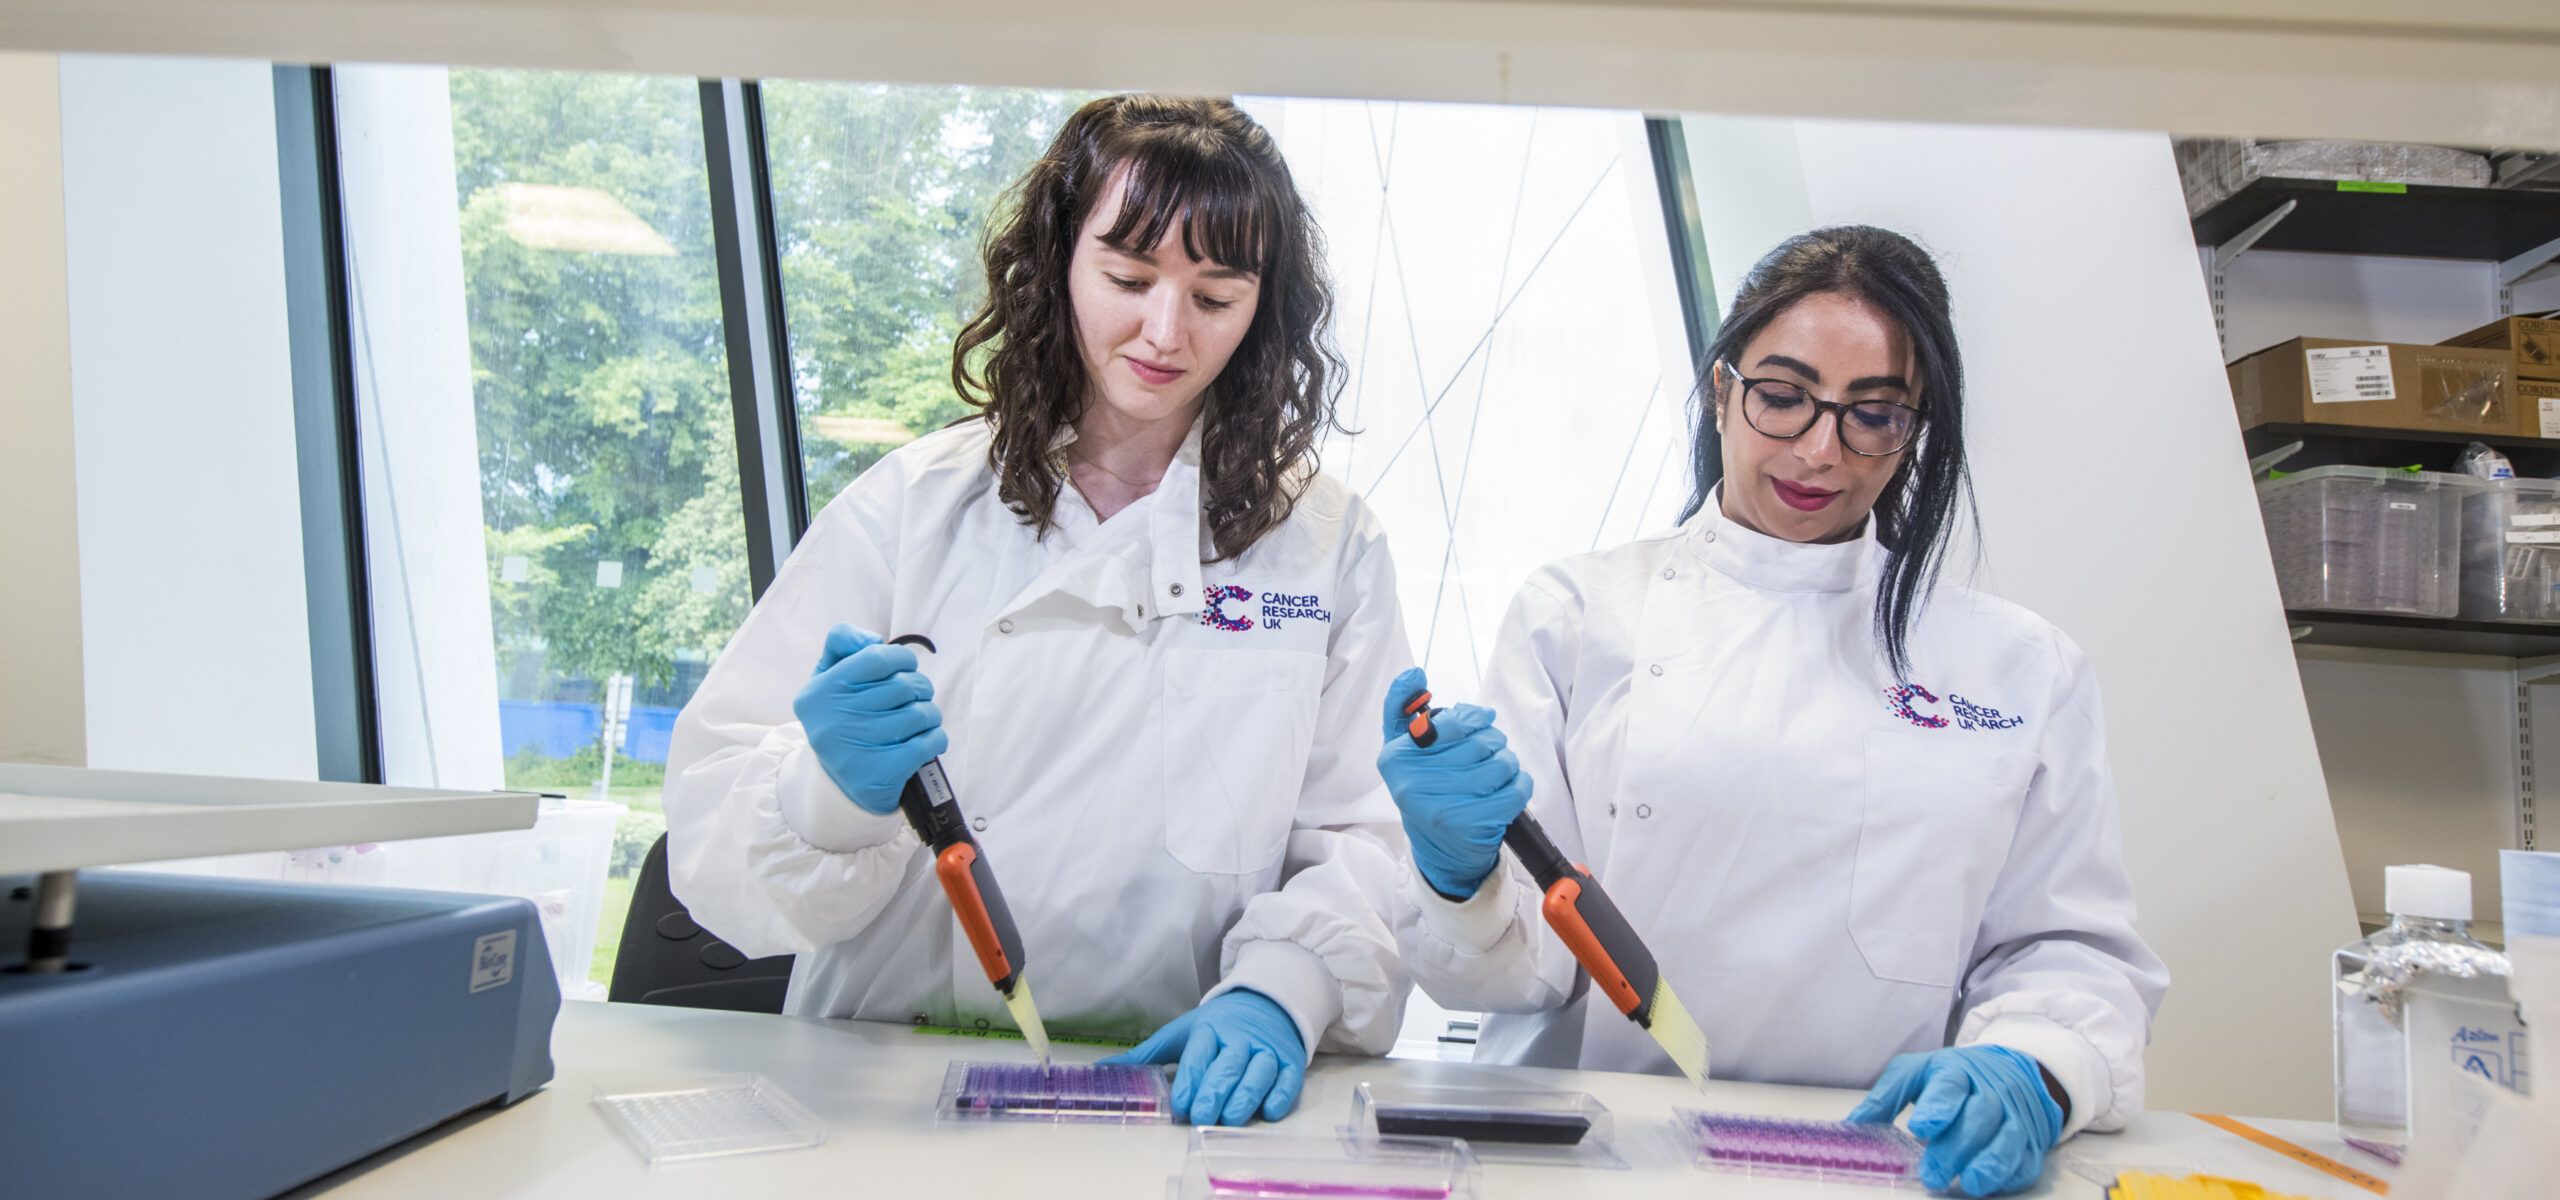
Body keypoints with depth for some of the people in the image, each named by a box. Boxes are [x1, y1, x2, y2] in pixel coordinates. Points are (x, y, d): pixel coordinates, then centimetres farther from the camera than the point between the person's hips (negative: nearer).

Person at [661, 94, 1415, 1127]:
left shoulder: (1330, 544, 10)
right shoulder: (907, 507, 7)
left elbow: (1369, 838, 3)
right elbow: (709, 814, 1)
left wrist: (1278, 990, -16)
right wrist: (831, 798, -21)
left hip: (1191, 1093, 1)